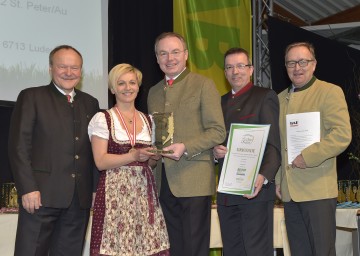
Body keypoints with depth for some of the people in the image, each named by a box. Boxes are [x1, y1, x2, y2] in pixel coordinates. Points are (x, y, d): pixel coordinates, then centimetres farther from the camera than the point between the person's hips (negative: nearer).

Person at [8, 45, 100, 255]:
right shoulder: (31, 97, 3)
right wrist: (28, 189, -12)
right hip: (42, 195, -4)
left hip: (80, 198, 4)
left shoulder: (90, 103, 16)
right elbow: (19, 147, -4)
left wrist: (96, 189, 9)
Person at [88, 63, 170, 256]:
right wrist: (134, 156, -17)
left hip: (144, 192, 4)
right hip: (115, 192, -4)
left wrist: (154, 156, -1)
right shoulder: (102, 119, 1)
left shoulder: (148, 120, 15)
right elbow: (100, 161, -7)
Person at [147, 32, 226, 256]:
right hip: (164, 182, 6)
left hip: (194, 181, -6)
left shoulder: (204, 85, -2)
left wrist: (185, 148, -19)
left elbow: (218, 131, -7)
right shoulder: (154, 92, 17)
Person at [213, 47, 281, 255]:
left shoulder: (265, 97, 0)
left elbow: (273, 144, -9)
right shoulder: (221, 102, 20)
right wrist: (215, 150, -3)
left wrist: (263, 177, -25)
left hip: (255, 189, -6)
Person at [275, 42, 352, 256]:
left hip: (318, 190, -6)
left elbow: (342, 135, -13)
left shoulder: (330, 92, -2)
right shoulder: (281, 98, 17)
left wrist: (308, 157, -18)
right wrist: (278, 180, 14)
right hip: (289, 192, 6)